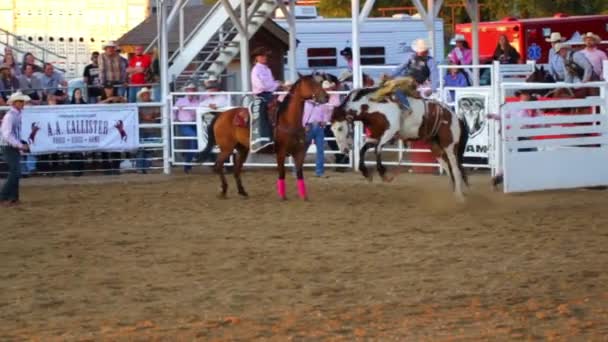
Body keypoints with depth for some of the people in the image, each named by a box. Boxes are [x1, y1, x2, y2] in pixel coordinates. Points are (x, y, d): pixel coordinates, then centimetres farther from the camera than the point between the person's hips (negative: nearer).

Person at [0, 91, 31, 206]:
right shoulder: (10, 116, -19)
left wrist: (22, 145, 10)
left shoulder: (18, 115, 8)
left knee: (15, 173, 11)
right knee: (15, 173, -12)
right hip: (9, 148, -9)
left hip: (16, 148, 9)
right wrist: (21, 145, -23)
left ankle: (13, 198, 18)